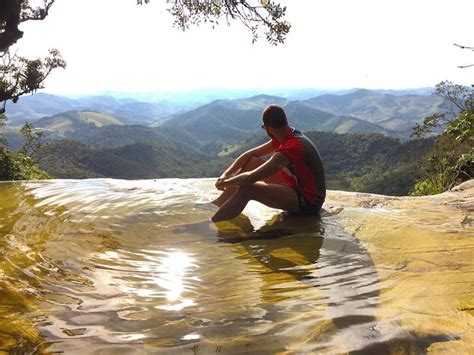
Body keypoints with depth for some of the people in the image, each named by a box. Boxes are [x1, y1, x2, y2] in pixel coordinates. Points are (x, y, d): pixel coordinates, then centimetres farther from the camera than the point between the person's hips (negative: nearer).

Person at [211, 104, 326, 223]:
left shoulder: (291, 147, -29)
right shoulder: (286, 136, 0)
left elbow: (250, 178, -30)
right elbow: (251, 154, 6)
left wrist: (225, 182, -12)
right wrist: (226, 174, -3)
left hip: (308, 203, -10)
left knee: (247, 189, -26)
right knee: (252, 161, 5)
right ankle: (217, 204, 8)